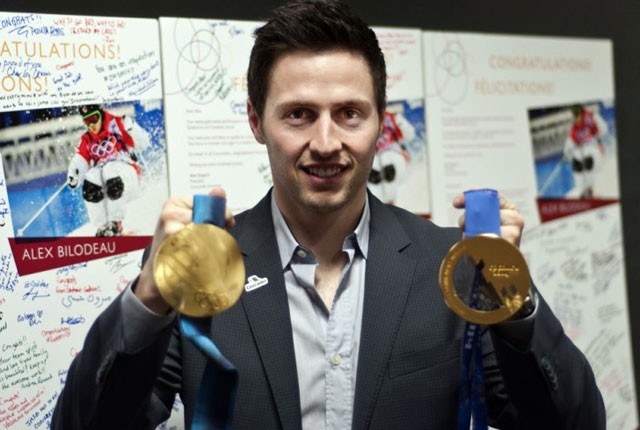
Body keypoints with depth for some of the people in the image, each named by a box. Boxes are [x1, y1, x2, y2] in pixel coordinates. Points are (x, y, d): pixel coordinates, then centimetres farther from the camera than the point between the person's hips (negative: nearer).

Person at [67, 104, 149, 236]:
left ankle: (116, 224, -25)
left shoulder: (116, 126, -1)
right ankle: (102, 226, -18)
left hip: (126, 172, -4)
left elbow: (142, 143, -6)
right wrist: (73, 176, -17)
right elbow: (79, 161, 3)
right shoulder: (86, 140, 13)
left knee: (111, 172, -37)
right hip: (101, 172, 4)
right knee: (89, 181, -29)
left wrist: (130, 127, -22)